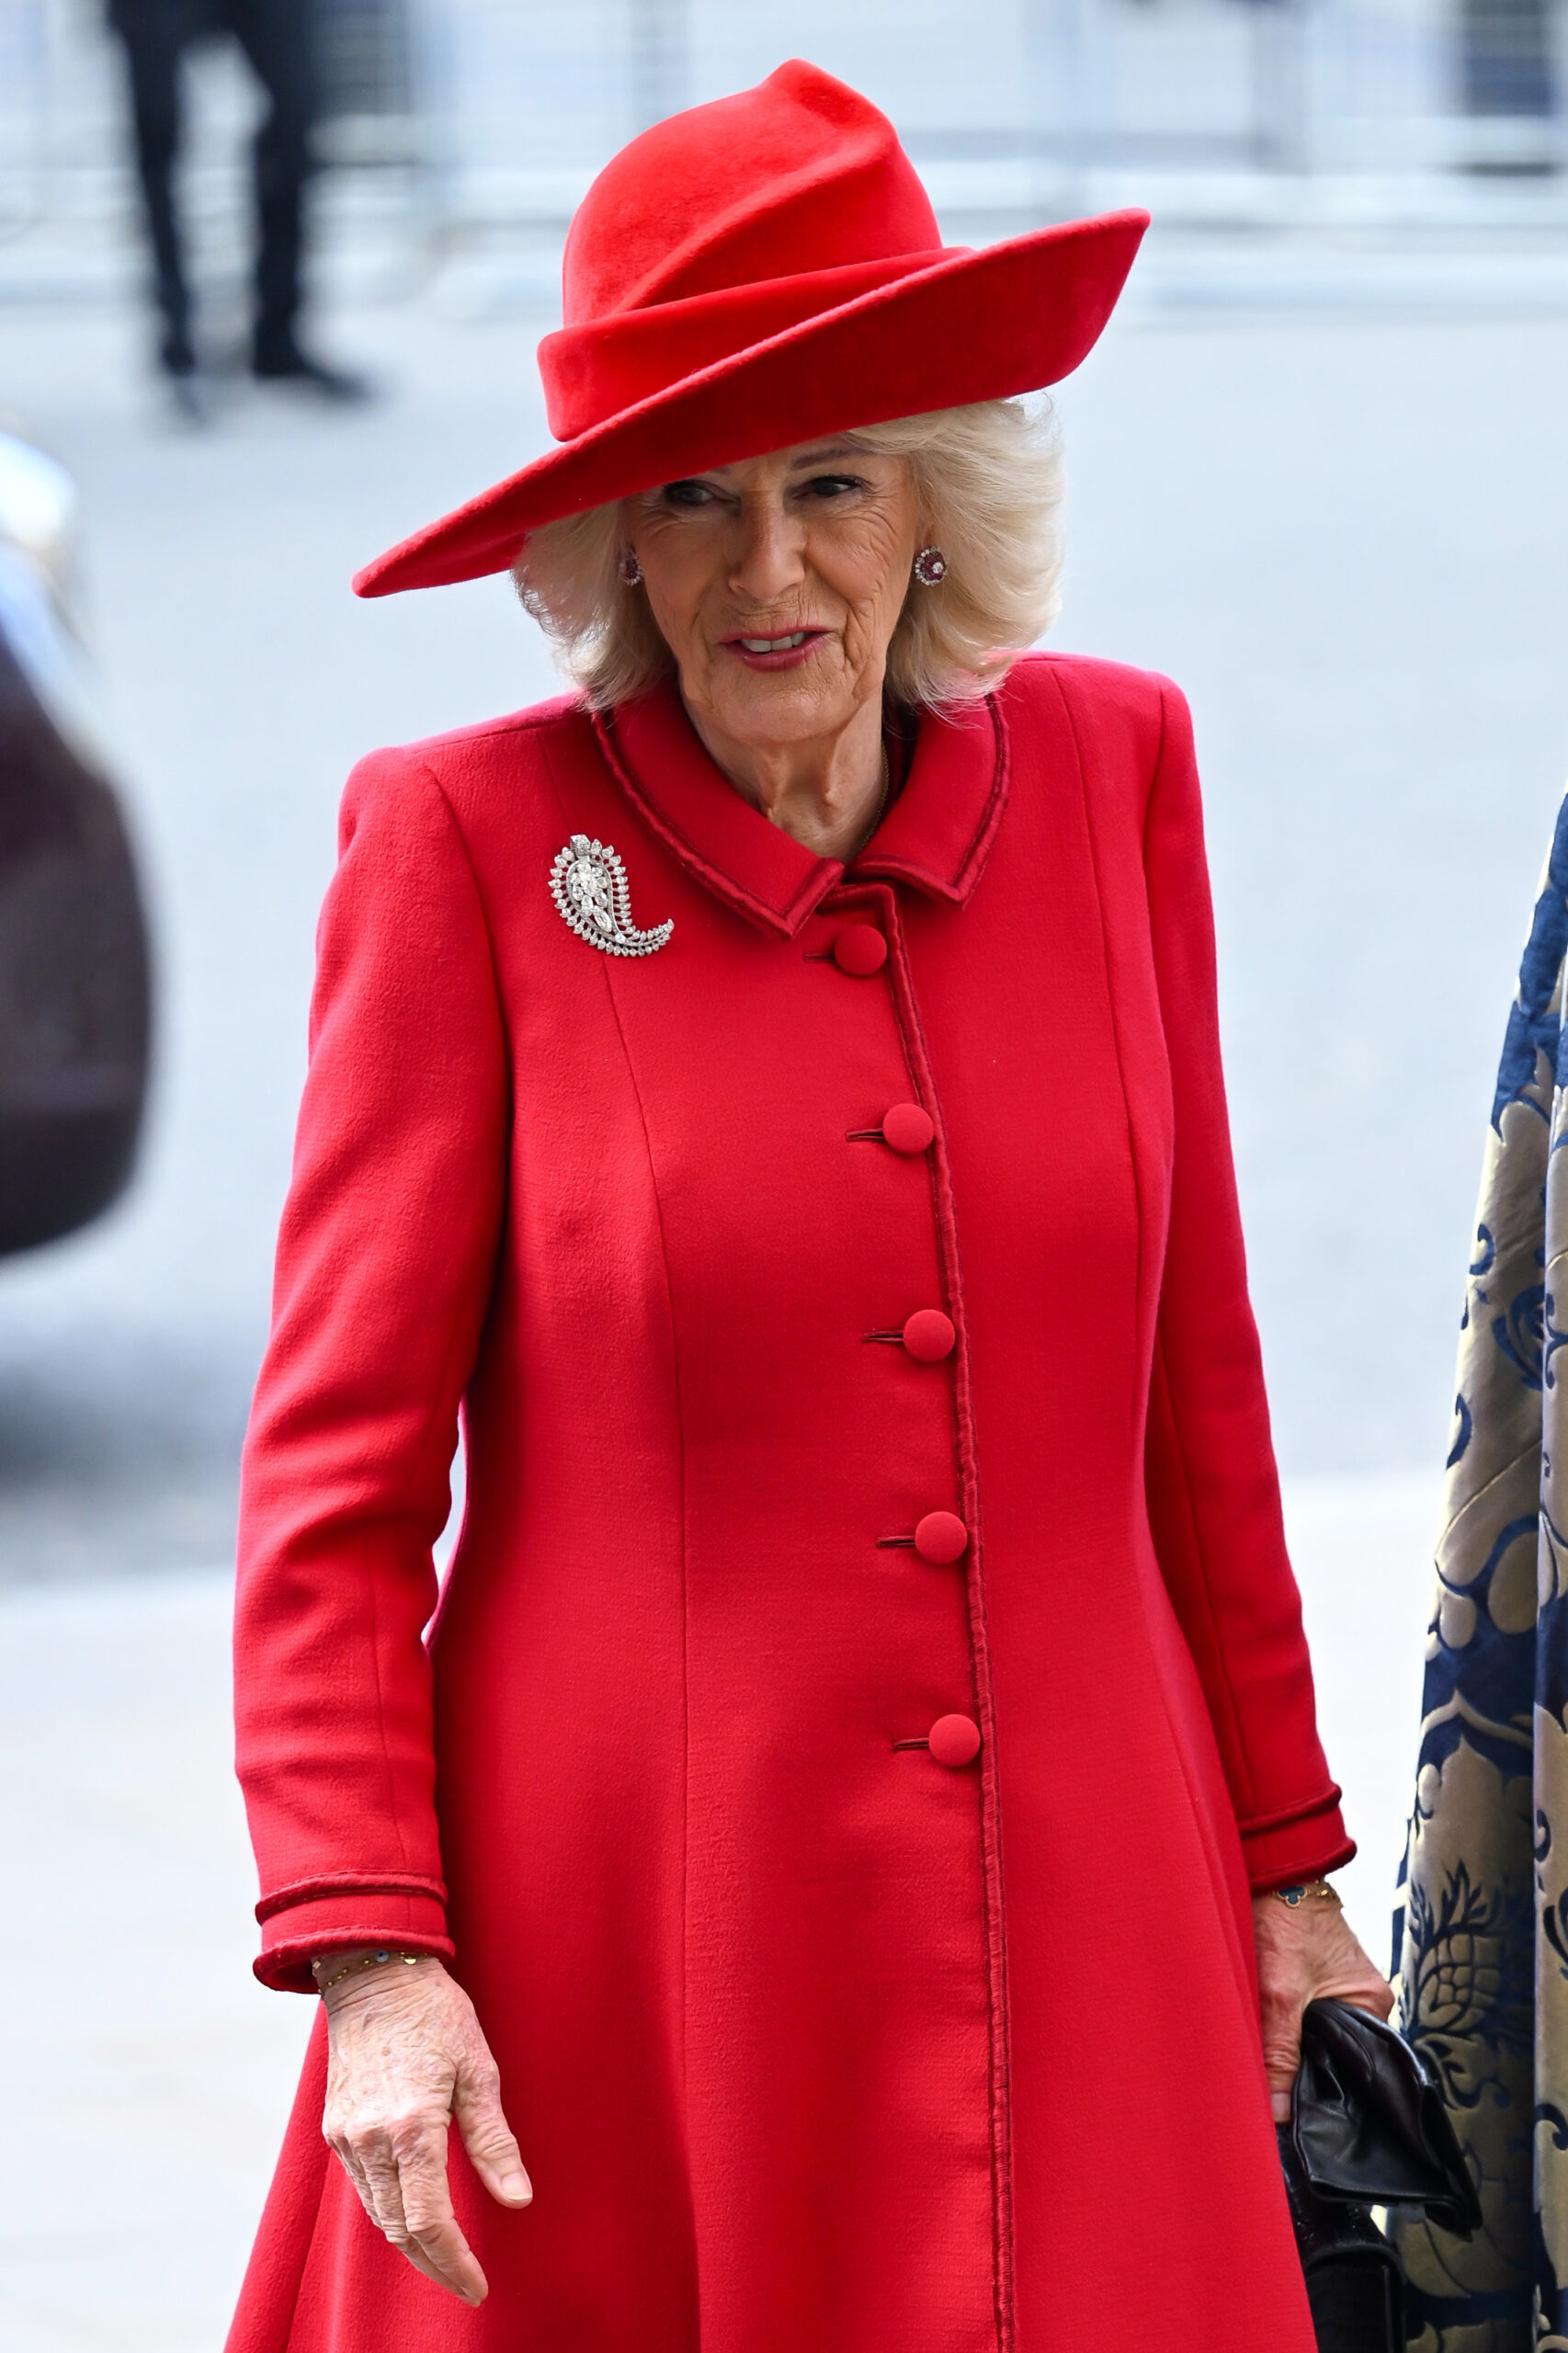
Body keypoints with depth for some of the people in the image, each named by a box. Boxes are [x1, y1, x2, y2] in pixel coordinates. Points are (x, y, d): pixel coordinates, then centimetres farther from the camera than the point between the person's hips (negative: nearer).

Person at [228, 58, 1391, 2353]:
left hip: (1074, 1933, 3)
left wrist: (1279, 1853, 15)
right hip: (624, 1947, -3)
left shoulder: (1104, 773, 5)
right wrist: (369, 1950, -13)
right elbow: (338, 1469, -4)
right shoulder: (472, 843, -5)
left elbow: (1190, 1366, 13)